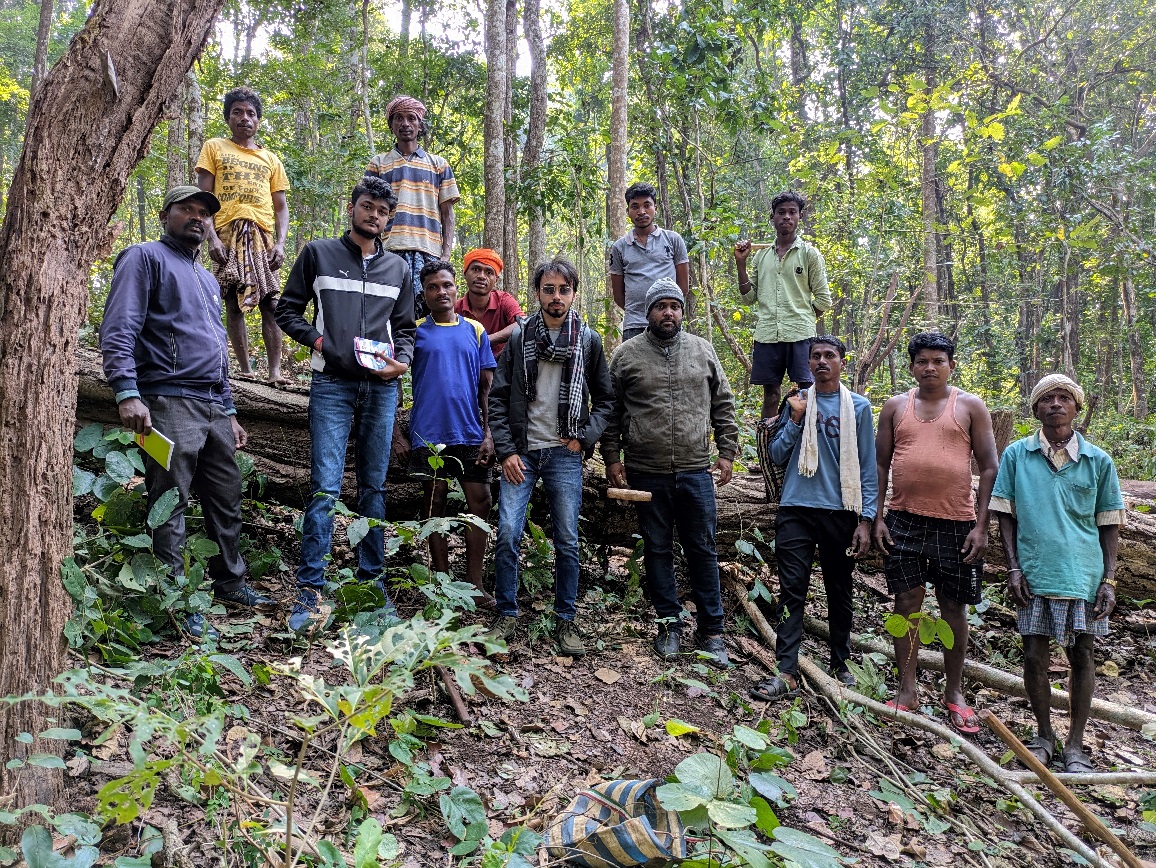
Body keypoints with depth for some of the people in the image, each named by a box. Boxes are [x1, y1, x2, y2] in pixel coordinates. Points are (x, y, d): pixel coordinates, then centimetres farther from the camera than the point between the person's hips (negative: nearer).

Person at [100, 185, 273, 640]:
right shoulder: (146, 258, 1)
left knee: (227, 498, 12)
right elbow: (118, 329, -11)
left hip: (214, 406, 8)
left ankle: (230, 583, 24)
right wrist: (127, 392, -23)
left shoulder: (207, 279, 26)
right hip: (169, 401, -8)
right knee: (170, 505, -6)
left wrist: (229, 411, 23)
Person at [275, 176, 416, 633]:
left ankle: (372, 581, 16)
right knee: (325, 487, -9)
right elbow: (287, 310, 7)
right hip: (332, 385, -3)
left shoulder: (398, 268, 16)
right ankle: (310, 590, -3)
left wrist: (403, 360, -1)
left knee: (374, 487, 8)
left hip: (381, 389, 3)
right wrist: (321, 342, -9)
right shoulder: (318, 254, 7)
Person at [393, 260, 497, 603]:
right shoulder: (415, 331, 4)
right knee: (435, 503, 6)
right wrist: (396, 432, -3)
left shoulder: (475, 330, 9)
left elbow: (487, 387, 8)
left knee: (480, 503, -1)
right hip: (428, 434, -1)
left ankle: (474, 582, 9)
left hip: (470, 433, 2)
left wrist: (488, 433, 0)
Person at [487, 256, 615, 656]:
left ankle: (566, 620, 15)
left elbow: (605, 397, 11)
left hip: (564, 454, 0)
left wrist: (585, 436, -3)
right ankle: (506, 615, 9)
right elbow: (498, 397, 4)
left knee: (567, 541, 2)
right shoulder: (520, 337, 4)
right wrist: (506, 451, -4)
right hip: (521, 452, 0)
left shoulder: (588, 340, 5)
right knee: (507, 535, -7)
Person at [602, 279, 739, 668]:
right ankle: (669, 624, 24)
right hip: (647, 474, -1)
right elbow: (611, 411, 6)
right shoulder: (626, 355, 2)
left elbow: (723, 405, 12)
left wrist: (727, 451, 6)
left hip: (695, 471, 1)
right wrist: (612, 457, 1)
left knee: (702, 550, 6)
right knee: (657, 549, 9)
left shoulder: (702, 351, 7)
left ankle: (711, 631, 16)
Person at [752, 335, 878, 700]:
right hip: (797, 510, 0)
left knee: (840, 591, 11)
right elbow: (778, 456, 5)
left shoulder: (858, 406, 4)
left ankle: (840, 663, 25)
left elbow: (868, 468, 2)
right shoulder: (797, 402, 8)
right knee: (792, 590, -4)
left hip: (841, 512, 0)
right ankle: (787, 672, -5)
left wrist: (866, 519, -4)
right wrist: (795, 420, -8)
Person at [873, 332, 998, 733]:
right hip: (904, 521, 2)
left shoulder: (971, 406, 3)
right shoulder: (895, 407, 8)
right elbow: (880, 464, 9)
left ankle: (954, 692, 21)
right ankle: (907, 689, 16)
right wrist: (877, 517, 1)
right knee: (906, 602, 4)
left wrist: (981, 525, -6)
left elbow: (989, 468, 1)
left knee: (954, 608, 7)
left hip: (956, 523, -1)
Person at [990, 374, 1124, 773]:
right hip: (1034, 575, 0)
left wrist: (1109, 580, -1)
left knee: (1081, 656, 8)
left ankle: (1075, 744, 23)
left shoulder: (1099, 461, 2)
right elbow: (1005, 515, 3)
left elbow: (1109, 525, 5)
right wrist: (1013, 568, -4)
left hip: (1083, 575, 0)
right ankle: (1044, 735, 27)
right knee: (1034, 656, 6)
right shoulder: (1016, 455, 1)